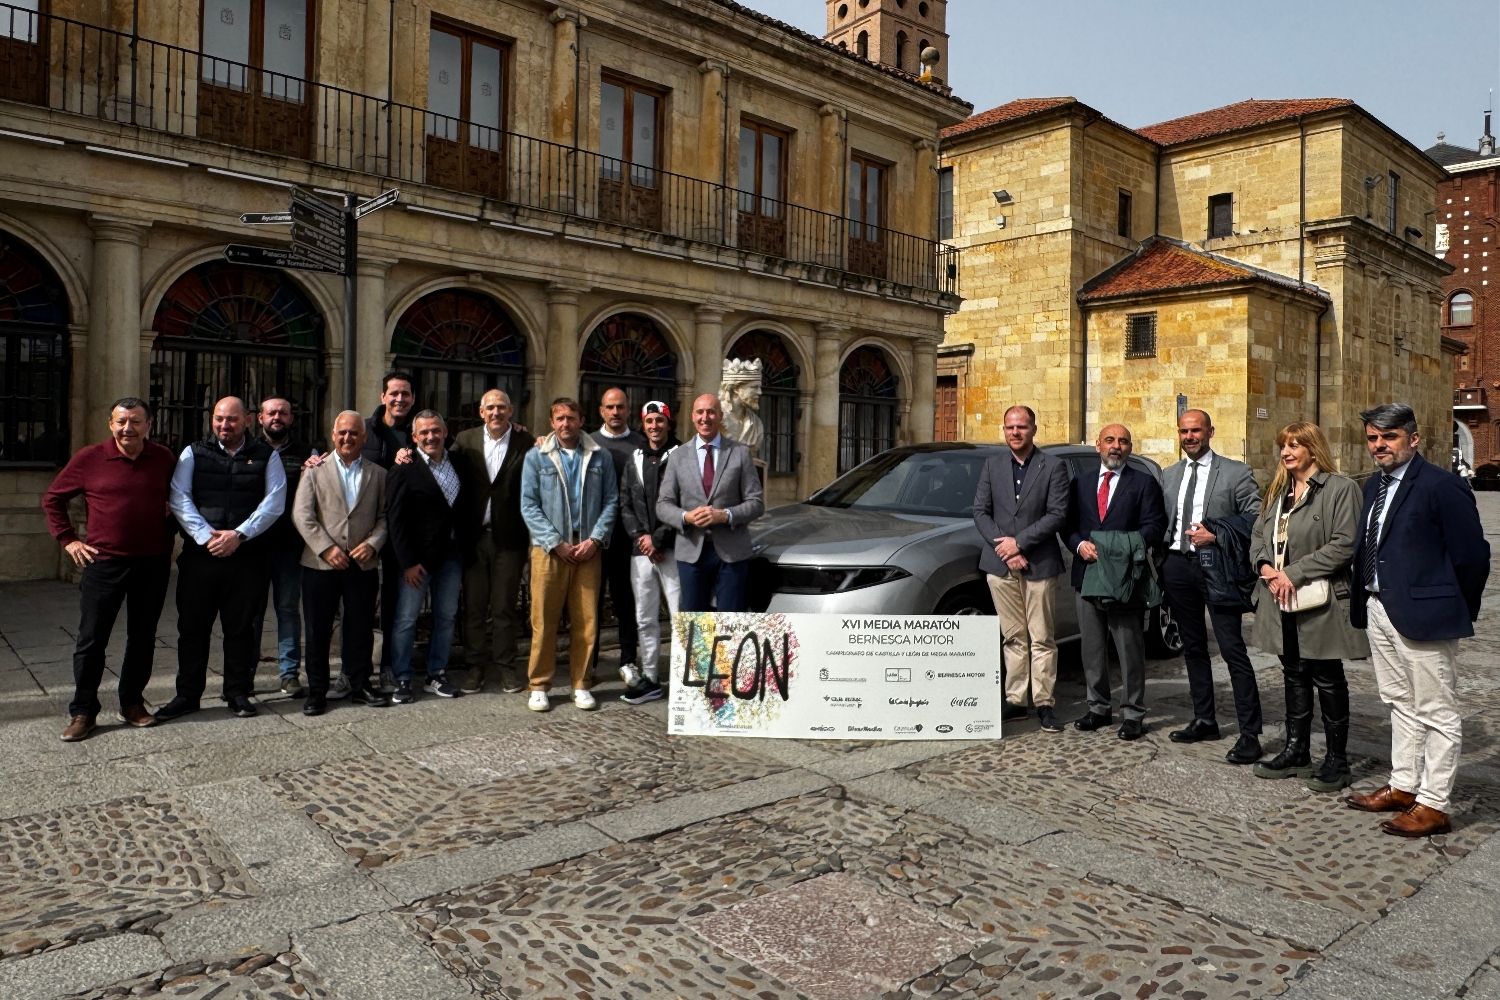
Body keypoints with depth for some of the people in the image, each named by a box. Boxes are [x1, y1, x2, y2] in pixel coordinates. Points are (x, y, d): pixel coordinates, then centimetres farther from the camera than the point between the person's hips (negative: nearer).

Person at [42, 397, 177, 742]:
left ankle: (132, 703, 23)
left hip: (153, 563, 2)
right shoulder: (89, 459, -3)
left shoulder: (164, 459, 2)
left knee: (143, 638, 10)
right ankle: (82, 712, 14)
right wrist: (68, 540, 2)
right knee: (91, 640, 3)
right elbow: (52, 499, 8)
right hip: (104, 562, -2)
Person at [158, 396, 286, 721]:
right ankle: (187, 694, 19)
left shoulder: (266, 456, 5)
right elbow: (179, 499, -1)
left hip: (247, 557, -1)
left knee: (240, 627, 8)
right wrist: (206, 536, -12)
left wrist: (239, 534, -12)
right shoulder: (194, 453, 8)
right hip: (199, 555, 1)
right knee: (193, 626, 6)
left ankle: (238, 693, 19)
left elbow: (274, 502, -3)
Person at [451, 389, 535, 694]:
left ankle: (505, 665, 19)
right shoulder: (466, 440, 5)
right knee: (473, 605, 9)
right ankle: (476, 665, 21)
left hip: (509, 537, -2)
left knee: (505, 606, 7)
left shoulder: (526, 443, -2)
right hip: (474, 535, 2)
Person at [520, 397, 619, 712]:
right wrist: (556, 543, -9)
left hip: (589, 550, 1)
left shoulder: (600, 456, 8)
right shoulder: (536, 457, 4)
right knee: (544, 621, 1)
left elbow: (611, 501, 6)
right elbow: (529, 506, -1)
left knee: (586, 621, 4)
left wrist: (595, 539, -6)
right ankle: (539, 686, 12)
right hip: (548, 550, -1)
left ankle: (582, 685, 15)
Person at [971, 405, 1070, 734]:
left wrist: (1019, 542, -13)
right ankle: (1015, 701, 16)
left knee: (1042, 639, 2)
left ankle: (1044, 704, 9)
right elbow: (980, 511, 5)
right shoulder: (992, 466, 10)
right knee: (1013, 638, 10)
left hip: (1039, 564, -3)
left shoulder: (1053, 466, 0)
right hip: (1000, 564, 3)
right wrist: (1002, 547, -8)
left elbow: (1058, 514, -8)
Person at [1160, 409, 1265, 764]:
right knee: (1193, 647, 14)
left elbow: (1255, 520, -6)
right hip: (1178, 566, 6)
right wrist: (1161, 563, 3)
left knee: (1233, 651, -7)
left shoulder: (1236, 472, -2)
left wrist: (1216, 536, -16)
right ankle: (1204, 720, 26)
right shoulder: (1168, 476, 13)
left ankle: (1250, 734, -1)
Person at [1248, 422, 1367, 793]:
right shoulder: (1278, 491, 15)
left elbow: (1344, 544, -17)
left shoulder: (1340, 489, -9)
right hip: (1281, 602, 7)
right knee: (1294, 676, 15)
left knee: (1328, 679, 4)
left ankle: (1336, 760, 17)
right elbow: (1258, 535, 13)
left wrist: (1293, 573, -19)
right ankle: (1296, 752, 26)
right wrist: (1266, 567, -7)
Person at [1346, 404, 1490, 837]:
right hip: (1379, 609, 9)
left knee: (1437, 712, 3)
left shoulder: (1442, 486, -14)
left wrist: (1459, 612, -3)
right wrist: (1364, 600, 8)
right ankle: (1403, 786, 31)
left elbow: (1472, 555, -12)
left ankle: (1433, 805, 11)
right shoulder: (1375, 486, 11)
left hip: (1422, 614, -8)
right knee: (1401, 704, 19)